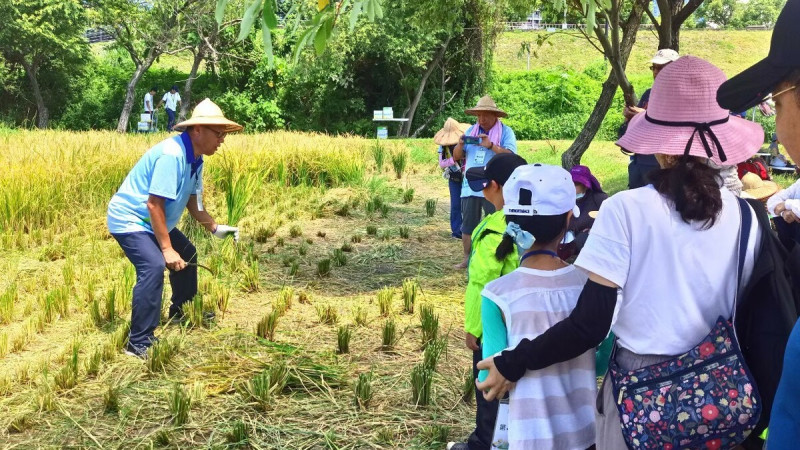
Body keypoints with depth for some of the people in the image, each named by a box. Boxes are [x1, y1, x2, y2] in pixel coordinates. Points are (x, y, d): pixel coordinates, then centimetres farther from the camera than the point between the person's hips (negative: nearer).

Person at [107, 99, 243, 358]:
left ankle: (180, 312, 41)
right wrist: (166, 249, -27)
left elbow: (192, 200, 11)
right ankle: (139, 343, -23)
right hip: (129, 219, -11)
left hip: (153, 221, 11)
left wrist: (215, 228, 2)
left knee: (187, 255, 21)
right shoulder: (172, 154, -29)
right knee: (154, 266, -27)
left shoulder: (195, 158, 1)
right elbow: (154, 204, -30)